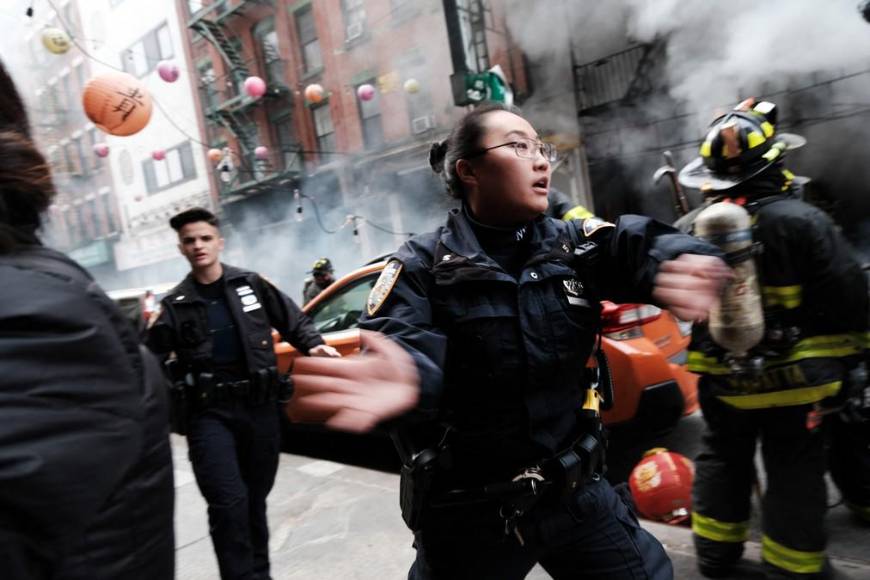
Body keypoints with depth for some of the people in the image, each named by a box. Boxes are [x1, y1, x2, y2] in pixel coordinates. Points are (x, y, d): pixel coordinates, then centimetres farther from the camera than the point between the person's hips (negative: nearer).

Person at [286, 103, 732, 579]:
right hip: (468, 515, -2)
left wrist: (684, 263, -43)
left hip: (577, 493, 3)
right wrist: (405, 379, -53)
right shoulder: (423, 266, -12)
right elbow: (402, 348, -28)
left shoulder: (577, 245, -1)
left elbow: (641, 242, -19)